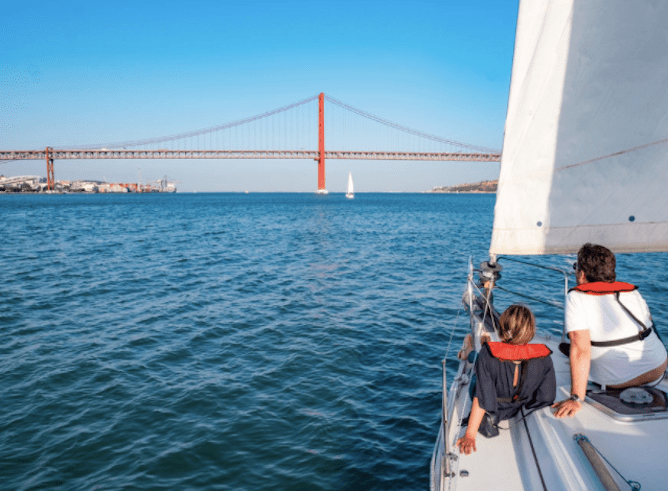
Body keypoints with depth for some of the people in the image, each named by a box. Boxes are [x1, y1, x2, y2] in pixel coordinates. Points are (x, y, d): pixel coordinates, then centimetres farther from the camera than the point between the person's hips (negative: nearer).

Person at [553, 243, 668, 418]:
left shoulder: (576, 298, -15)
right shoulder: (632, 291, 2)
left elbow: (581, 349, -23)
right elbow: (648, 323, 17)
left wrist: (576, 399, -23)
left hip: (618, 383, -5)